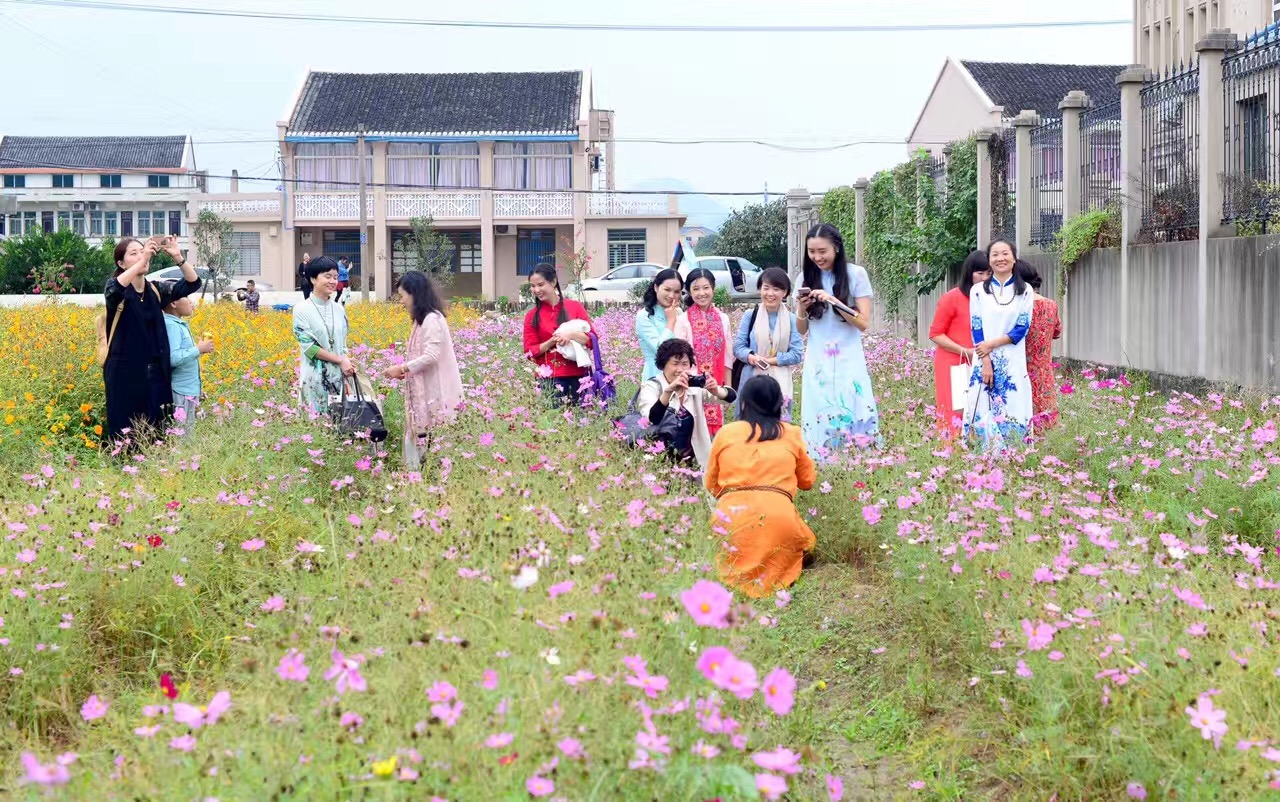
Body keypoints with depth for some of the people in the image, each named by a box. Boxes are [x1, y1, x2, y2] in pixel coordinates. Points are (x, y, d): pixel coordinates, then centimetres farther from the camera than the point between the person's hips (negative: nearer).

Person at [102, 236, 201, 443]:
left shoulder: (156, 292, 8)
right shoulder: (117, 291, -6)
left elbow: (192, 283, 1)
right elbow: (114, 289, -30)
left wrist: (178, 257, -15)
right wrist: (142, 260, -36)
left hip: (155, 374, 4)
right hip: (125, 374, -4)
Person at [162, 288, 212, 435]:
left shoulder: (179, 324, 13)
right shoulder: (171, 325, -15)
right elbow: (172, 358, -27)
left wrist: (199, 350, 9)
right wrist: (198, 349, -16)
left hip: (189, 391, 10)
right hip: (180, 394, -10)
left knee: (188, 434, 12)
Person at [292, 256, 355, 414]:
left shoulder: (339, 310, 8)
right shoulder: (302, 310, -6)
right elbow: (308, 346, -11)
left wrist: (347, 364, -4)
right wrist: (340, 360, -11)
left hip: (338, 376, 5)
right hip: (315, 378, -5)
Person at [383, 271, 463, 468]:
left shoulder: (431, 319, -13)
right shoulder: (422, 320, 17)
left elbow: (431, 356, -19)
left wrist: (402, 367, -12)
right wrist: (405, 370, 8)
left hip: (436, 394, -10)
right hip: (425, 392, 10)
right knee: (415, 438, 7)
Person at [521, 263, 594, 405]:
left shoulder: (575, 307, 6)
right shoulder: (532, 316, 7)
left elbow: (592, 339, 4)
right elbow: (529, 351, 5)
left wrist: (571, 335, -14)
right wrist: (551, 342, -11)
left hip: (578, 375, 0)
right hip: (549, 378, 0)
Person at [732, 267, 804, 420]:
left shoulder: (791, 320, -1)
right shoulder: (750, 316, 1)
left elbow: (797, 353, -3)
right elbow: (738, 346, 2)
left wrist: (772, 360, -14)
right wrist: (751, 357, -19)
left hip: (780, 383, 0)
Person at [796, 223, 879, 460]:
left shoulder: (855, 274, -3)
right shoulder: (807, 278, 7)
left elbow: (864, 323, -7)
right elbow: (801, 330, 12)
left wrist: (833, 301, -17)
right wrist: (802, 308, -8)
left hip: (848, 363, -3)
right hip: (817, 365, 3)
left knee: (853, 421, -5)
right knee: (819, 424, -1)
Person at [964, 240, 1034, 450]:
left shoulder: (1025, 291, 7)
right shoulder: (978, 290, 6)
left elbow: (1022, 328, -1)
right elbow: (976, 329, 0)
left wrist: (992, 344, -12)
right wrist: (986, 362, -10)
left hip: (1013, 364, 0)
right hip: (984, 362, 0)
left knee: (1013, 415, -3)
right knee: (984, 415, -5)